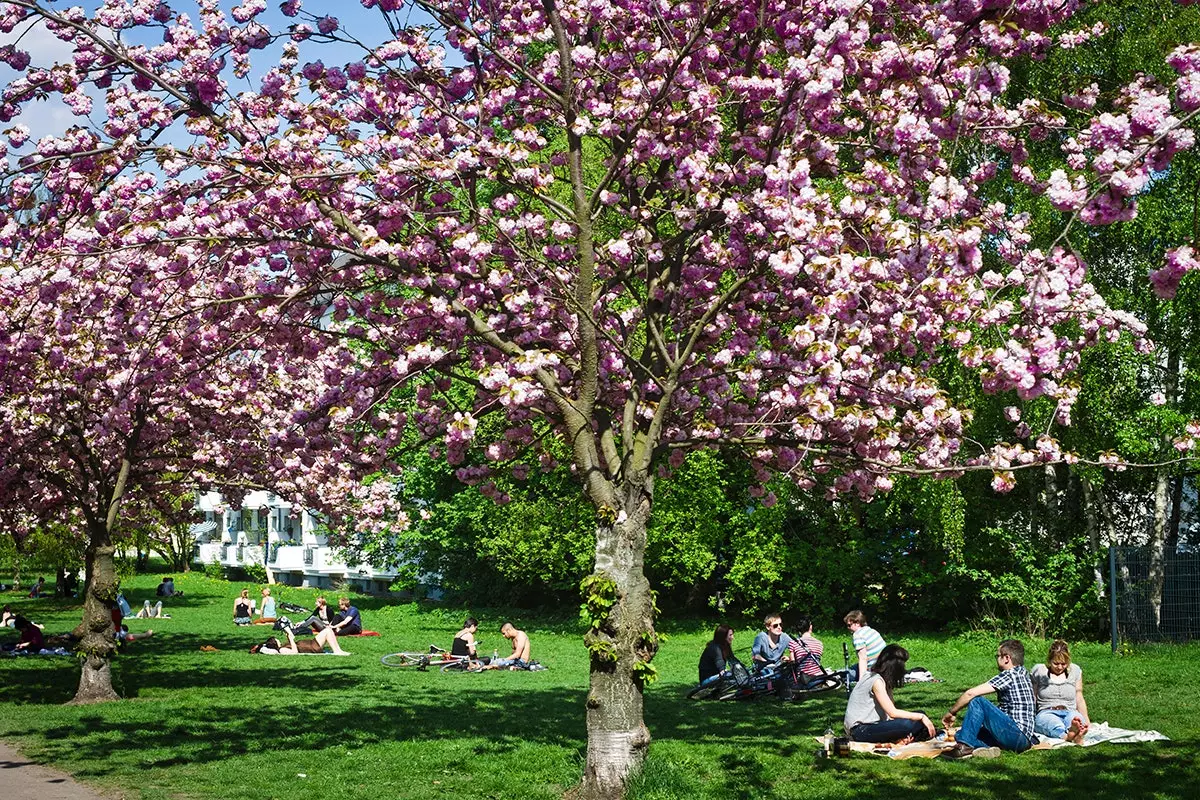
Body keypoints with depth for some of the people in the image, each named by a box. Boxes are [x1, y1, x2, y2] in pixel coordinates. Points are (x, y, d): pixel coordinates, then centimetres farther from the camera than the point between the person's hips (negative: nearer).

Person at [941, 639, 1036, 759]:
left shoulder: (1010, 675, -10)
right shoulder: (1022, 673, 20)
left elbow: (971, 693, -15)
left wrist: (951, 712, -1)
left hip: (1020, 736, -10)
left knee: (977, 701, -19)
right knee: (960, 734, 9)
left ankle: (965, 747, -24)